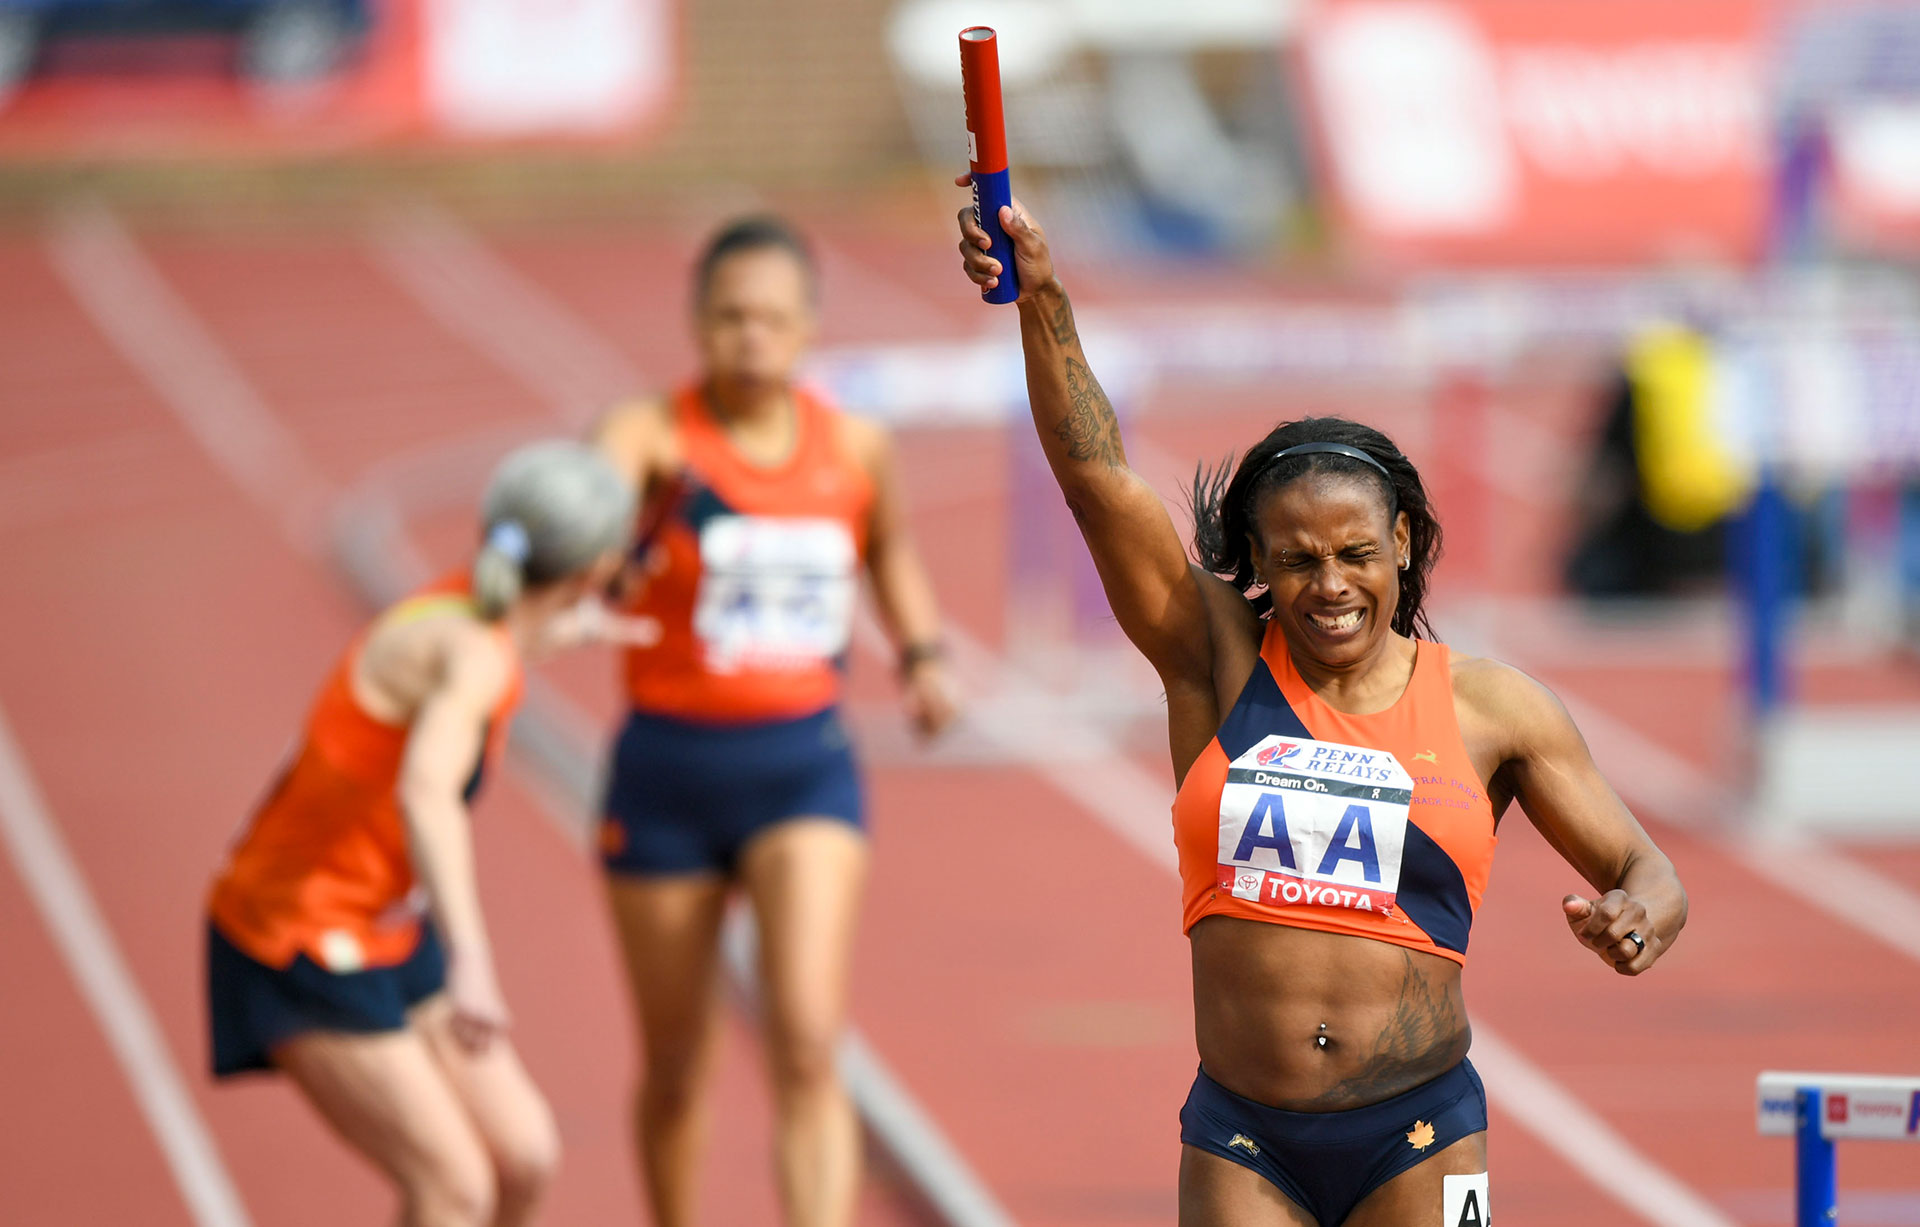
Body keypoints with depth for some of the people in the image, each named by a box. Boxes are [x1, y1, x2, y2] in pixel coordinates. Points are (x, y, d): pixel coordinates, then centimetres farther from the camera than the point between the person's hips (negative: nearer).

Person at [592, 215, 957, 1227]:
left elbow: (888, 548, 24)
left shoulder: (854, 448, 2)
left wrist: (921, 651, 7)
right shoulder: (657, 437, -10)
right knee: (674, 1066, 12)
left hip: (804, 765, 1)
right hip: (668, 771, -1)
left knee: (807, 1044, -17)